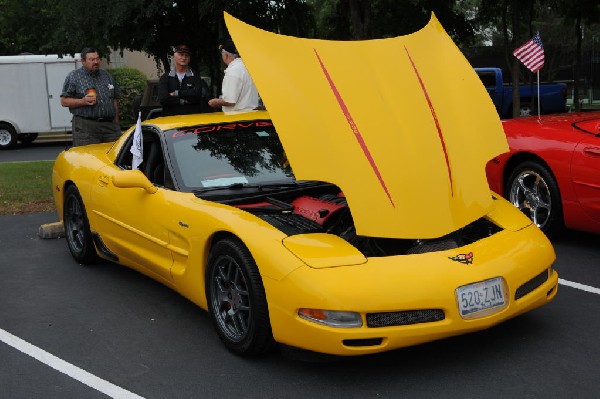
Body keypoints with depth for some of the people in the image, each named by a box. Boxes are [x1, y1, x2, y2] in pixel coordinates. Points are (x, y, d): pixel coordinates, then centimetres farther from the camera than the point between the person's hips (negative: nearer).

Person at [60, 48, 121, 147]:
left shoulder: (107, 76, 18)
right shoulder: (74, 76, 3)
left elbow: (114, 101, 21)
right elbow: (64, 101, -1)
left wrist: (117, 124, 15)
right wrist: (82, 101, -17)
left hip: (110, 125, 4)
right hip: (85, 128, -4)